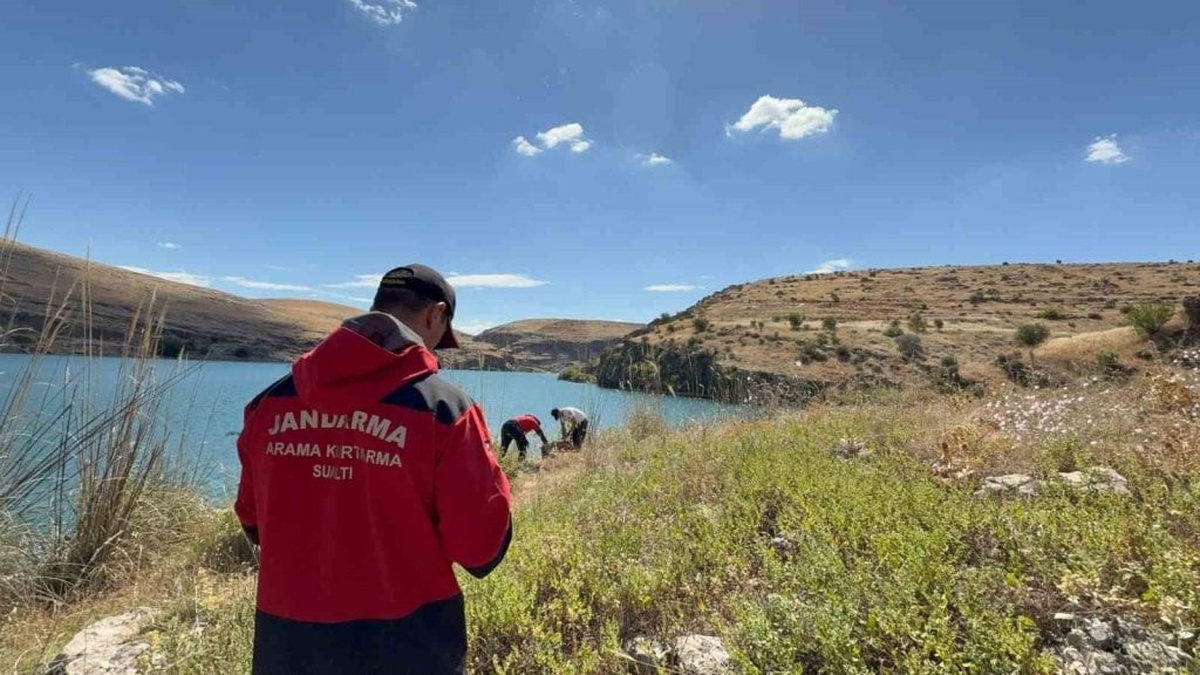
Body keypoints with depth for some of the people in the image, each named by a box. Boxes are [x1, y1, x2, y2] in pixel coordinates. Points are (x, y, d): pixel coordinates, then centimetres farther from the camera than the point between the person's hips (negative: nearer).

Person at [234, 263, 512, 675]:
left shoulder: (271, 400, -4)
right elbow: (481, 548, -16)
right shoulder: (445, 408, -19)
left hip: (287, 640, 4)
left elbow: (253, 520, 10)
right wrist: (494, 486, 2)